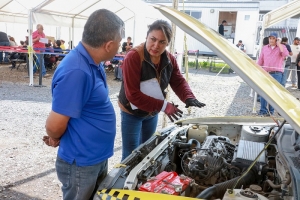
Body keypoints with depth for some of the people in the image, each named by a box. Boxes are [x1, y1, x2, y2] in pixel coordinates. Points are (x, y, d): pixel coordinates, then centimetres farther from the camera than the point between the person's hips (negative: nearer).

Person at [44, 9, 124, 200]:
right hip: (81, 164, -8)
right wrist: (56, 139, -5)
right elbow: (55, 126, -28)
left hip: (99, 158, 8)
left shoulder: (93, 63, 1)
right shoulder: (75, 71, -31)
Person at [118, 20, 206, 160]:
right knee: (131, 154, 3)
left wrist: (189, 98, -29)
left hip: (152, 113, 7)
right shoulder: (133, 57, -29)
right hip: (132, 113, -6)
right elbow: (132, 94, -32)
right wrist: (163, 106, -33)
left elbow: (179, 82, -5)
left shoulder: (169, 59, -7)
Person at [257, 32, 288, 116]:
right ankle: (263, 110, 8)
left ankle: (270, 111, 9)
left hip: (277, 74, -3)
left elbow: (285, 54, -17)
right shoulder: (264, 48, 13)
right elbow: (260, 60, 14)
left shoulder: (281, 47, 5)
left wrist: (279, 44, -11)